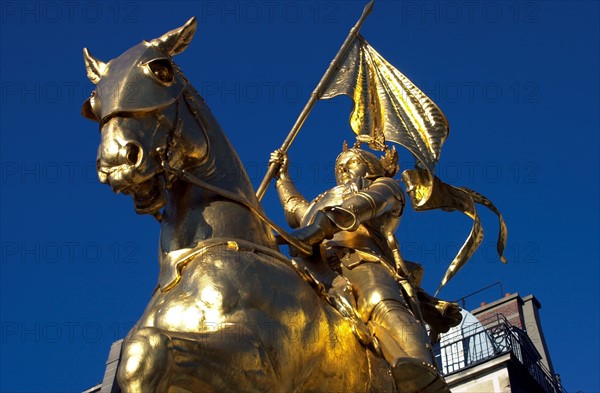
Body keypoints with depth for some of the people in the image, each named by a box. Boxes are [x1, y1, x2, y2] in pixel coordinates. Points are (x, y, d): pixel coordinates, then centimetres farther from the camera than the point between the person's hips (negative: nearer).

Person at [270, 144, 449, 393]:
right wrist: (282, 176, 77)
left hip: (358, 257, -6)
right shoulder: (326, 200, 50)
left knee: (382, 306, -40)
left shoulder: (385, 186, 31)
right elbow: (295, 211, 69)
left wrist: (327, 222, -14)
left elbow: (368, 201, 7)